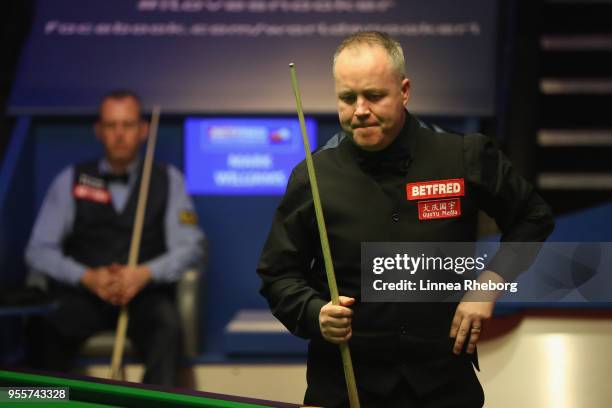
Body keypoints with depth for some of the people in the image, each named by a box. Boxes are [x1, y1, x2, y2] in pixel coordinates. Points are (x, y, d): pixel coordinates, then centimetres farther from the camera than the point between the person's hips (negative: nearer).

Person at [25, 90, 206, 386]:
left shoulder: (168, 180, 14)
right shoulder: (71, 181, 14)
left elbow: (191, 246, 4)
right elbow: (39, 250, 6)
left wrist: (145, 273, -15)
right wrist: (87, 277, -12)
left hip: (145, 295, 0)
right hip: (82, 295, 0)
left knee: (166, 327, -36)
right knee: (47, 329, -34)